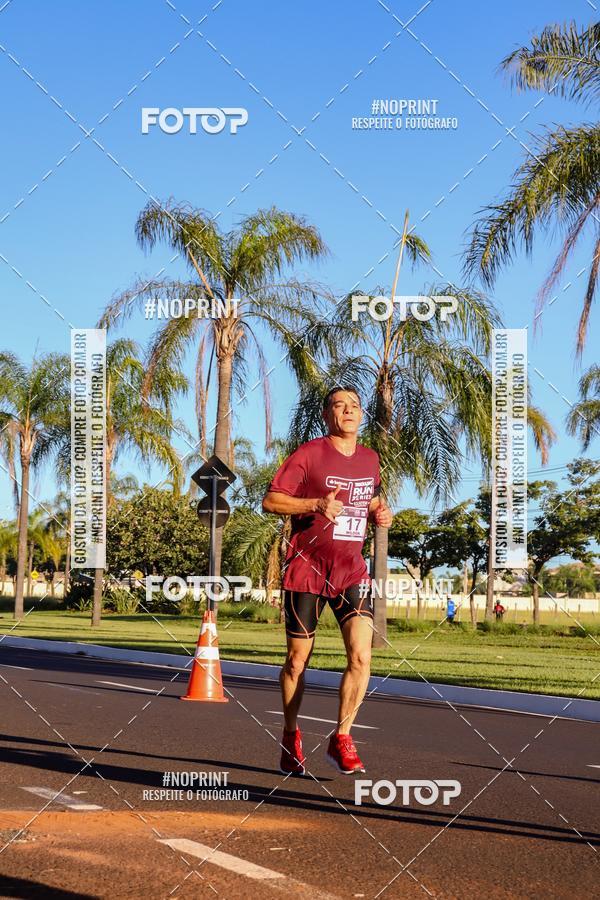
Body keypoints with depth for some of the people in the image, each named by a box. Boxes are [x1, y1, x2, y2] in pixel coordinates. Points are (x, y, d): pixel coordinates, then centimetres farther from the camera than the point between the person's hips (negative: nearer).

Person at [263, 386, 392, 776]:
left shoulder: (370, 459, 10)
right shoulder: (308, 455, -7)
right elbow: (270, 500, -10)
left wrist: (380, 512, 5)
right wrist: (317, 504, -22)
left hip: (352, 570, 4)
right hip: (307, 568, -3)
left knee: (361, 656, -14)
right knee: (298, 659, 6)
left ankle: (342, 740, -1)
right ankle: (291, 736, 27)